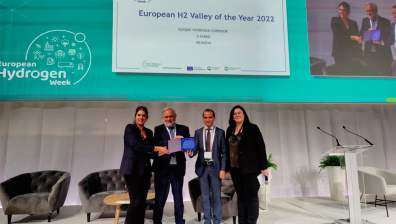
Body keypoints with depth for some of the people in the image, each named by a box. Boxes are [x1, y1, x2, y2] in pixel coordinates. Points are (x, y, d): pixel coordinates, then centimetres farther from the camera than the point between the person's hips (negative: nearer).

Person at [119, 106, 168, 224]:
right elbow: (136, 145, -18)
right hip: (132, 170, -6)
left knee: (142, 201, 6)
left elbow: (149, 152, 13)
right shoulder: (130, 128, -3)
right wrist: (156, 148, -23)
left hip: (145, 170, 6)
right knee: (136, 201, -8)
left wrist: (159, 152, -7)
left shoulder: (149, 132, 13)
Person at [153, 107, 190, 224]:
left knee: (178, 197, 11)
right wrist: (172, 141, -24)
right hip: (162, 167, -2)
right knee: (160, 197, 8)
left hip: (178, 167, 2)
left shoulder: (183, 129, 9)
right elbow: (156, 144, -13)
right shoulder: (158, 129, 2)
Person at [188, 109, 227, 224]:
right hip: (202, 167, 2)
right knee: (205, 196, 10)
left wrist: (223, 169, -7)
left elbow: (224, 152, -1)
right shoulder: (198, 132, 6)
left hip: (215, 167, -2)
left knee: (216, 196, 5)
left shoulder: (220, 132, 0)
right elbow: (195, 148, 1)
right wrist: (191, 153, -22)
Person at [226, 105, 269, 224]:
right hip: (234, 168, 5)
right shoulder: (230, 130, 10)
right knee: (241, 195, 11)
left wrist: (264, 166, -10)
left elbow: (261, 147, -6)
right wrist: (226, 167, 8)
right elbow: (227, 148, 11)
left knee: (251, 195, 2)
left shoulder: (252, 128, -3)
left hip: (249, 168, -4)